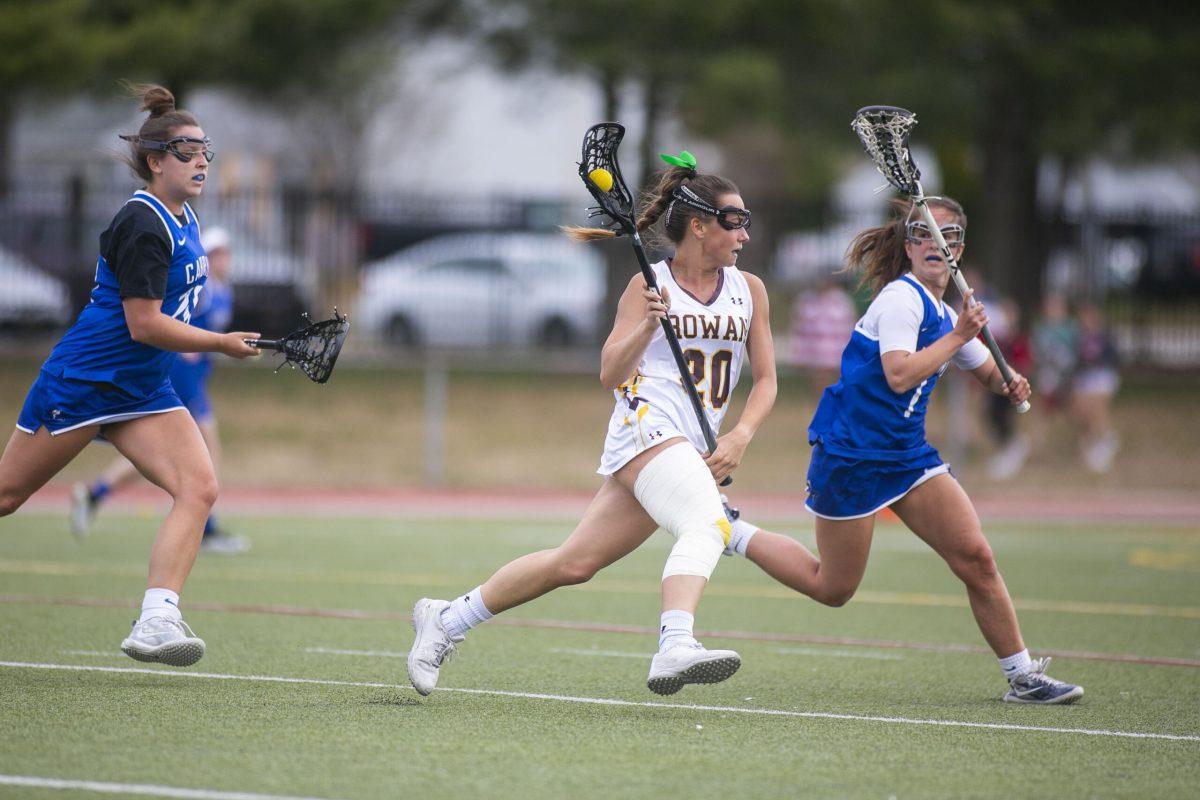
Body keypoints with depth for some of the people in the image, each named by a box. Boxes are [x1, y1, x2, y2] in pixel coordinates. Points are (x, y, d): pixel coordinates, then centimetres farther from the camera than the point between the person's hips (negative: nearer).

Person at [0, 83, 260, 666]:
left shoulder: (184, 219, 9)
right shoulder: (143, 224, -19)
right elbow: (144, 324, -23)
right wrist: (222, 344, -17)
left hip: (142, 391, 8)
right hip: (80, 380, -8)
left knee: (199, 487, -13)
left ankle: (156, 621, -21)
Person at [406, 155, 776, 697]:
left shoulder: (749, 290, 13)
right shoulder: (650, 286, 1)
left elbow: (765, 379, 14)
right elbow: (610, 373, -4)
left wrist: (740, 437, -2)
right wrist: (647, 327, -21)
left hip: (692, 448, 5)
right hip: (647, 424, -5)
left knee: (573, 563, 1)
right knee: (707, 525, -32)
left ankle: (446, 619, 14)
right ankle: (675, 648, -51)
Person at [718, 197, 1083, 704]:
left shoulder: (946, 314, 13)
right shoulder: (901, 297, -14)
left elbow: (989, 372, 28)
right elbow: (899, 375, -25)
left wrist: (1011, 384, 4)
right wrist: (958, 337, -19)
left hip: (907, 454, 8)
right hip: (850, 452, -8)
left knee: (976, 558, -5)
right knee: (832, 589, 2)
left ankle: (1023, 676, 1)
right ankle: (732, 533, 22)